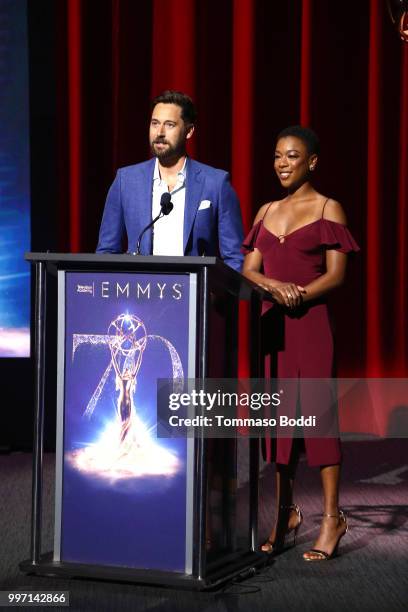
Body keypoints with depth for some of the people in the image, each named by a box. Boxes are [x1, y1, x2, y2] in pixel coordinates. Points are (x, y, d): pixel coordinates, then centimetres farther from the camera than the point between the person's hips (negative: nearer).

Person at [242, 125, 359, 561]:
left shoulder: (328, 209, 0)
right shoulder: (267, 212, 15)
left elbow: (336, 274, -6)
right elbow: (249, 269, 10)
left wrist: (299, 294, -19)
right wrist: (275, 287, -10)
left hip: (311, 320, -5)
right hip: (271, 321, 5)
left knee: (317, 411, -7)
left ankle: (332, 518, -3)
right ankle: (286, 512, 16)